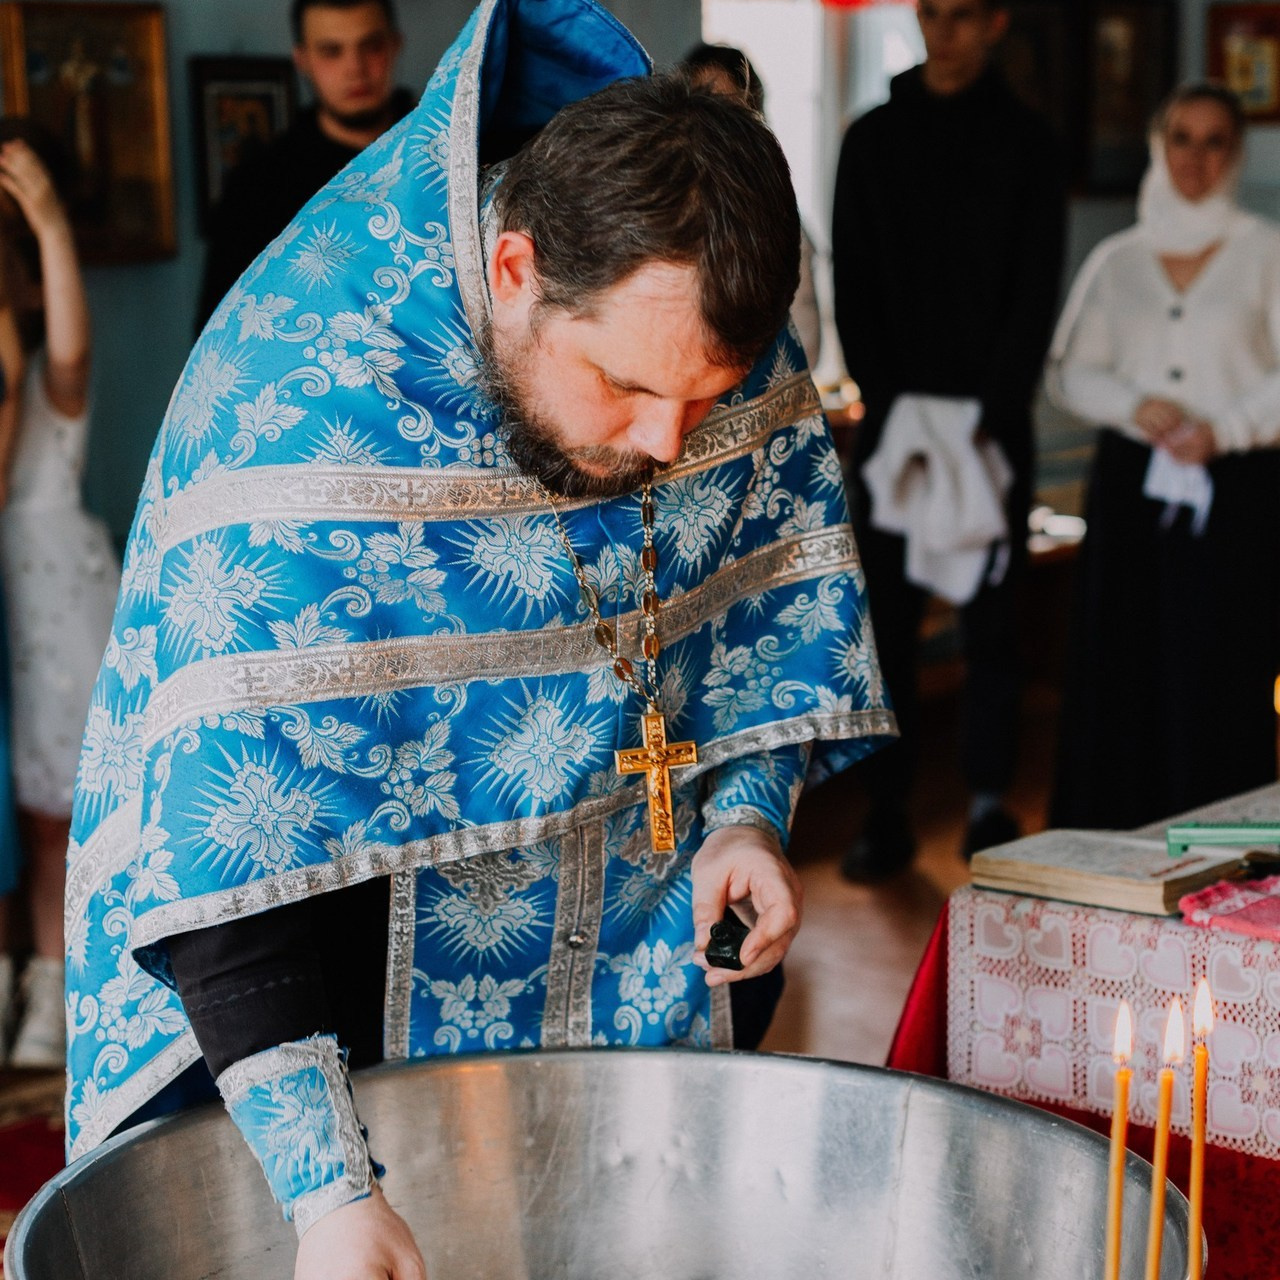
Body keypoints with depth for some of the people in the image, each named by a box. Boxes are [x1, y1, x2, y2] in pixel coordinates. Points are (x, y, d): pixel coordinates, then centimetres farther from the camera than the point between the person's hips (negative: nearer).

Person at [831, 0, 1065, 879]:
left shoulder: (1026, 143, 5)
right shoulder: (872, 140, 10)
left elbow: (1036, 296, -1)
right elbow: (854, 290, 5)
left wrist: (988, 417, -12)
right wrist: (888, 407, -7)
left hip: (993, 420, -1)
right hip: (891, 419, 1)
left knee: (992, 623, 1)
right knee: (888, 624, 1)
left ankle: (990, 808, 8)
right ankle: (889, 816, 7)